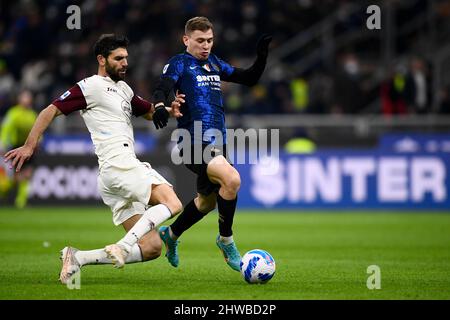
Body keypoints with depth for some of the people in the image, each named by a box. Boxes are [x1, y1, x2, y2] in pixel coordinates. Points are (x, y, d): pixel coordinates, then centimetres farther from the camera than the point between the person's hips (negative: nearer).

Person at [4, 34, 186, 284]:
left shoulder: (124, 89, 24)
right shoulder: (91, 87, -2)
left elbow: (150, 112, 34)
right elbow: (51, 111, -5)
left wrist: (169, 110, 12)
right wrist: (30, 146, -13)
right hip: (119, 165, -9)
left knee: (152, 247, 2)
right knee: (172, 204, -23)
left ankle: (78, 258, -3)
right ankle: (123, 247, -30)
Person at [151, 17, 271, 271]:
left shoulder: (213, 63, 17)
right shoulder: (180, 63, -1)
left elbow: (249, 79, 24)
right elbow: (162, 90, -17)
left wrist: (262, 56, 7)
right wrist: (159, 107, -39)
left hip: (217, 143, 8)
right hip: (194, 143, -8)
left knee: (208, 201, 19)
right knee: (231, 179, -29)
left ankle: (171, 234, 43)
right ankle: (226, 239, -9)